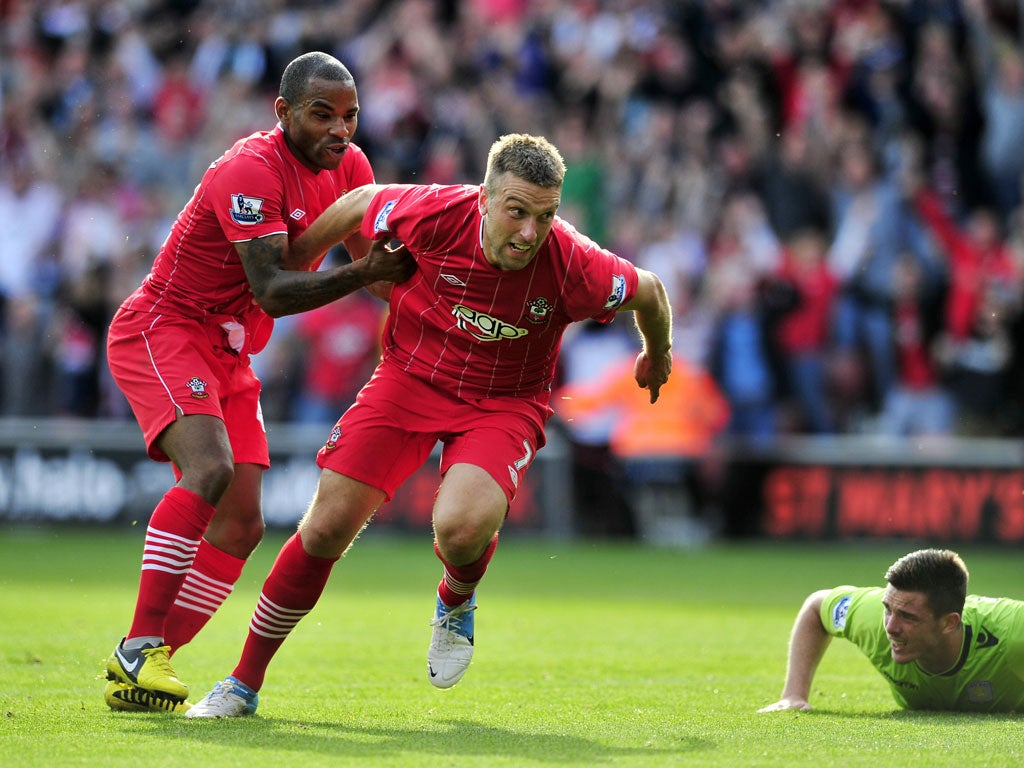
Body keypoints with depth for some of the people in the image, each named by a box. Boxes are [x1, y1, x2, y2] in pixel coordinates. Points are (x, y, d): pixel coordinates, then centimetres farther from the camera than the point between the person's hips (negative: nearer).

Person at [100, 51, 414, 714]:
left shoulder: (350, 167, 3)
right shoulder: (250, 171, -23)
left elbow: (378, 262, 11)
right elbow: (272, 291, -29)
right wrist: (363, 273, -36)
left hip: (228, 356, 9)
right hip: (160, 330, -9)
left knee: (242, 524, 0)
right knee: (210, 470, -31)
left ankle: (139, 670, 3)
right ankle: (139, 648, -30)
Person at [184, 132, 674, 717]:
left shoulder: (573, 265, -25)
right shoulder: (434, 214, -25)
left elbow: (649, 291, -4)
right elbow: (362, 203, -3)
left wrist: (657, 357, 17)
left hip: (504, 403, -1)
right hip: (410, 377, 1)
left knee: (462, 527, -29)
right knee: (325, 528, -5)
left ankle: (456, 602, 11)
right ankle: (244, 685, 12)